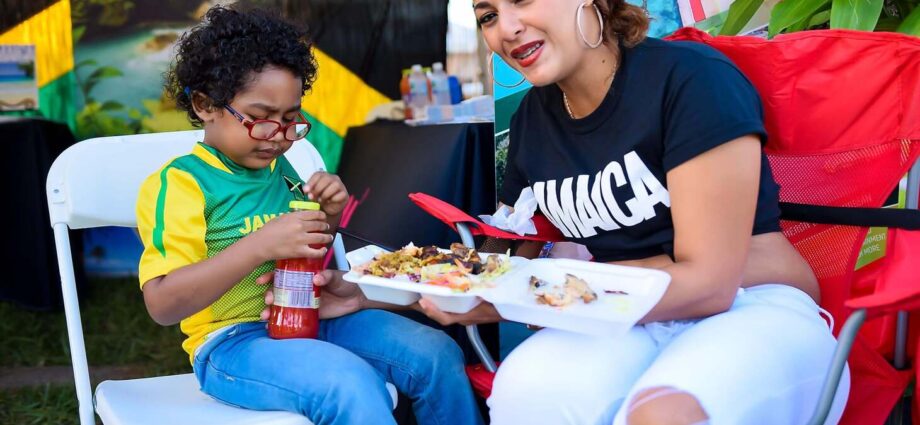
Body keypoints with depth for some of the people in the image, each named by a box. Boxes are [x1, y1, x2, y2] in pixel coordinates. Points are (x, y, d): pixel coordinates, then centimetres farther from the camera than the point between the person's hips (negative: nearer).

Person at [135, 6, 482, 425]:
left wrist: (328, 217, 4)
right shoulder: (178, 183, -11)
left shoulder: (282, 170, 11)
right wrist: (260, 245, -28)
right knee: (351, 385, -33)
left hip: (311, 319, 7)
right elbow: (162, 304, -22)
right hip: (232, 340, -7)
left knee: (437, 353, -7)